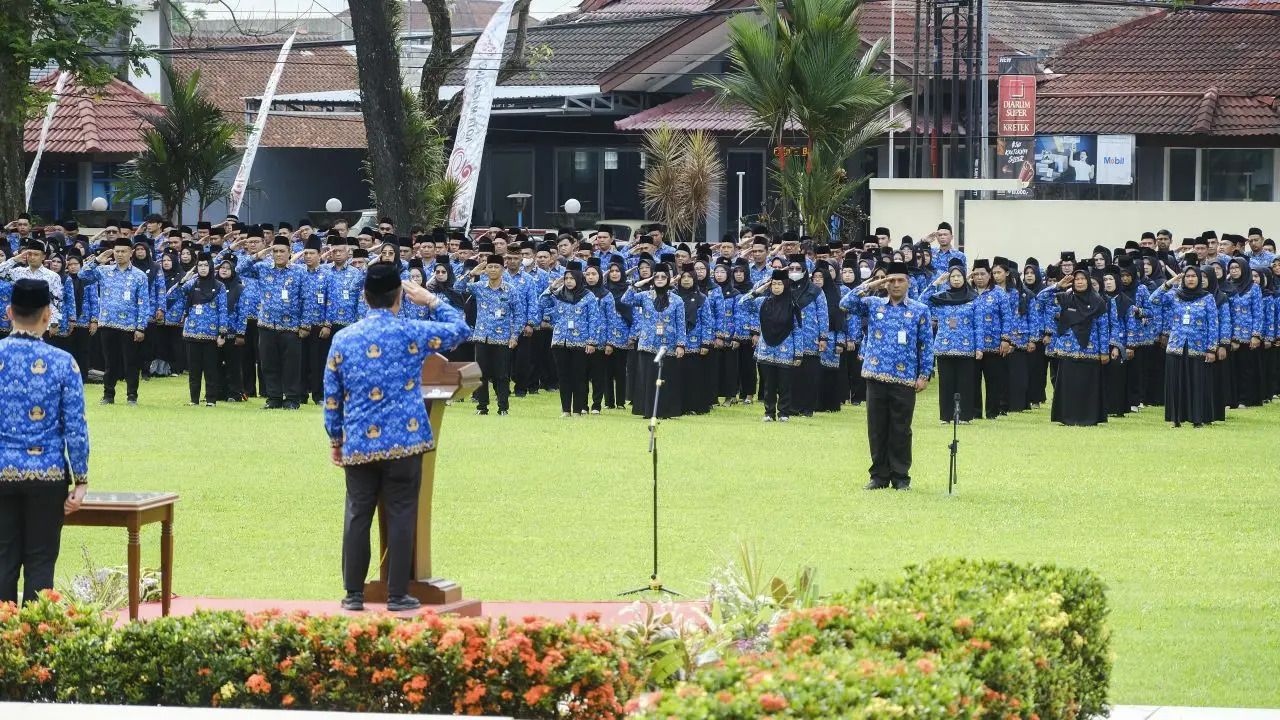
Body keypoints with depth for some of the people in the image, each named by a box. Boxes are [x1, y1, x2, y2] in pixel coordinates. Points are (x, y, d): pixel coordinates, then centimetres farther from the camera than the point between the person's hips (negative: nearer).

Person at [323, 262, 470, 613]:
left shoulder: (343, 339, 2)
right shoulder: (411, 333, -6)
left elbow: (331, 398, 6)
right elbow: (460, 329, 9)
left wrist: (335, 440, 17)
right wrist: (432, 301, 19)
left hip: (358, 445, 2)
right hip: (404, 441, -2)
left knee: (357, 517, 10)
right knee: (401, 518, 3)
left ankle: (354, 594, 13)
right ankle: (397, 596, 5)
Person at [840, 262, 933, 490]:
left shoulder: (920, 310, 5)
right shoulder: (873, 305, 9)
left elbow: (926, 345, 4)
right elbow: (846, 304, -3)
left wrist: (925, 375, -3)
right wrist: (869, 286, -6)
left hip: (905, 379, -2)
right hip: (876, 376, 2)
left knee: (901, 430, 2)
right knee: (877, 429, 5)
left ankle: (901, 477, 9)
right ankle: (879, 476, 12)